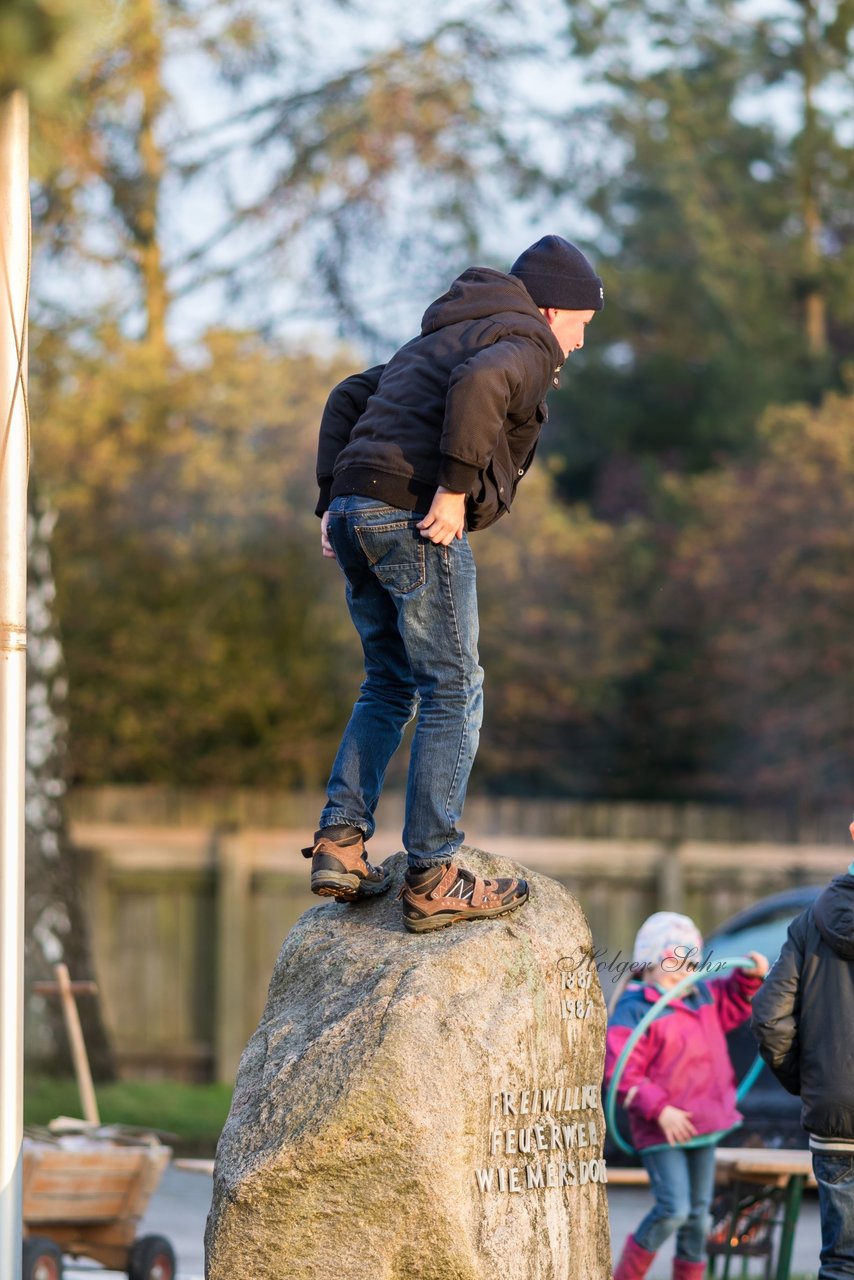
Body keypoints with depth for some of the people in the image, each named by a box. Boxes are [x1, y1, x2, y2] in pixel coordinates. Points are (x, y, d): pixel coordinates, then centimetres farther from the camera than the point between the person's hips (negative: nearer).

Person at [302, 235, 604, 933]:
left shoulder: (437, 339, 29)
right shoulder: (525, 345, 0)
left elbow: (347, 398, 28)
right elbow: (477, 386, -24)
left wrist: (334, 499, 19)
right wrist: (456, 485, -21)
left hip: (354, 512, 9)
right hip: (415, 518, -9)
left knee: (390, 684, 21)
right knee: (453, 692, -3)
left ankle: (340, 839, 9)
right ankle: (432, 880, -4)